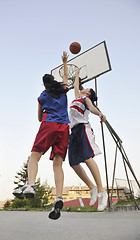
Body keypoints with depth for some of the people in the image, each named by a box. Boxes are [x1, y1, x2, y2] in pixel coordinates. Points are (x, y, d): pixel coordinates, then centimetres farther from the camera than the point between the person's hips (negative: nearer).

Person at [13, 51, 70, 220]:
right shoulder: (63, 91, 22)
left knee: (34, 156, -7)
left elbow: (40, 118, 25)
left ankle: (30, 185, -33)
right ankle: (58, 197, -20)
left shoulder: (42, 97, 18)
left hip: (49, 124, -3)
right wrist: (65, 62, 54)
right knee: (58, 163, -5)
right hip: (64, 127, 3)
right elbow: (65, 78, 45)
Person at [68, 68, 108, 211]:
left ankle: (101, 192, -20)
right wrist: (77, 74, 59)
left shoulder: (86, 99, 11)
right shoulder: (78, 97, 31)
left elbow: (92, 107, -10)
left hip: (83, 127, -7)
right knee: (73, 163, -3)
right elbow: (75, 86, 48)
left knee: (87, 158, -21)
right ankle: (92, 189, 4)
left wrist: (99, 114, -31)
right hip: (73, 131, 7)